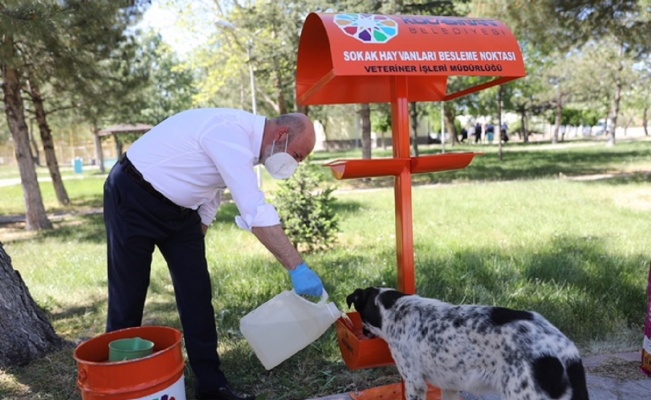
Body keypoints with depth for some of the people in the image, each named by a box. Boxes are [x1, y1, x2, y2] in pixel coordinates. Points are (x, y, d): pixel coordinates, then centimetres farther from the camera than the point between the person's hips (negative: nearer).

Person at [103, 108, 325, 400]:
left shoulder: (245, 139, 2)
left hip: (178, 207, 8)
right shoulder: (231, 133, -29)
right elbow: (257, 214, -36)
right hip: (133, 198, -8)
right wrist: (298, 268, -35)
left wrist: (193, 246, 19)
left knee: (196, 294, 2)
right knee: (128, 297, 2)